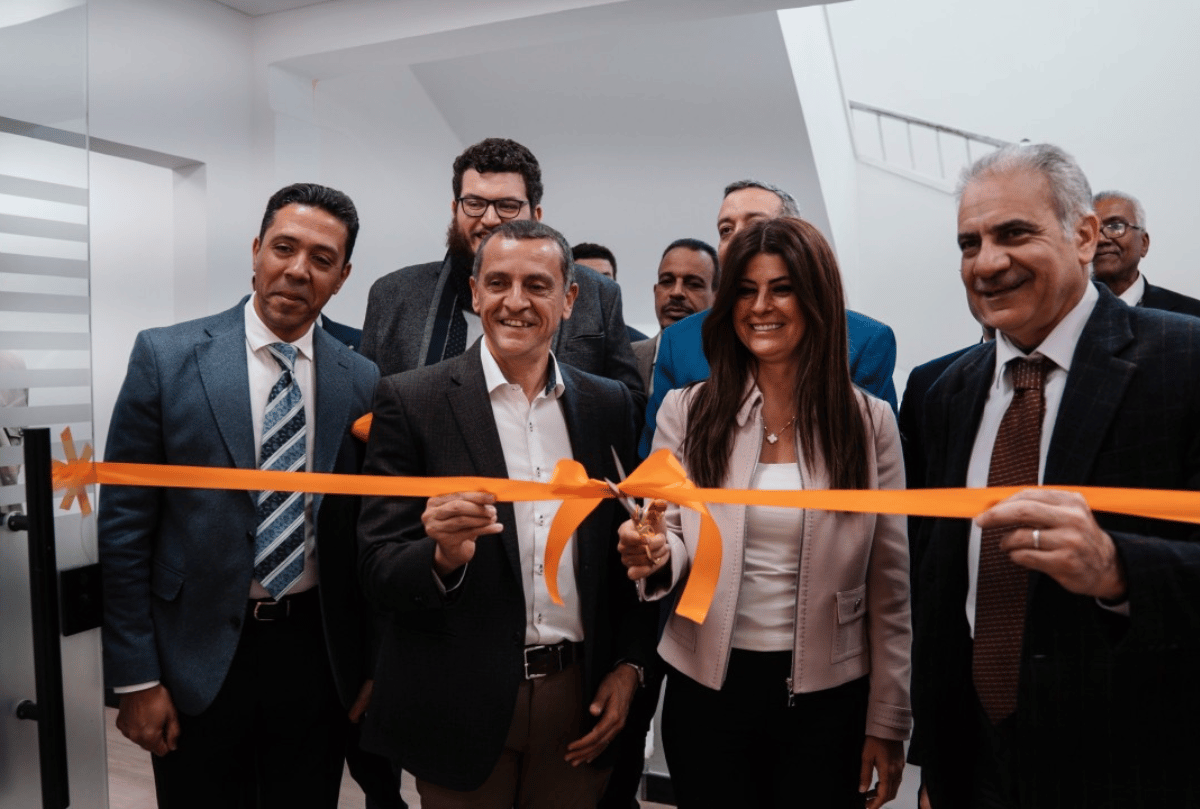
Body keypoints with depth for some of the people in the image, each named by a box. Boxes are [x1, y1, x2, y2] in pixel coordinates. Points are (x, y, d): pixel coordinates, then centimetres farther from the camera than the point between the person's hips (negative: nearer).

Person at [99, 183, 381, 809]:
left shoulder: (362, 382, -1)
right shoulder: (166, 357, -6)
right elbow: (123, 523, -5)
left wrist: (374, 663, 5)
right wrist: (135, 677, -6)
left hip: (315, 652, 2)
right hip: (199, 653, -1)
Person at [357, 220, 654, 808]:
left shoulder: (611, 405, 2)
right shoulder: (411, 401, -8)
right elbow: (379, 573, -10)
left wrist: (629, 667, 1)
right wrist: (444, 556, -29)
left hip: (579, 697, 3)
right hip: (462, 707, -2)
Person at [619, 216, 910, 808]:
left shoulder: (869, 421, -3)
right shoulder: (686, 411, -3)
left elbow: (889, 588, 0)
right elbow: (677, 547, 1)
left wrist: (887, 724, 1)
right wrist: (657, 554, -22)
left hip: (826, 696, 0)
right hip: (707, 687, 1)